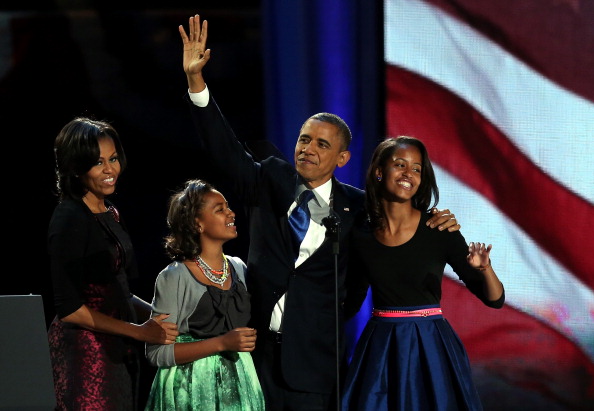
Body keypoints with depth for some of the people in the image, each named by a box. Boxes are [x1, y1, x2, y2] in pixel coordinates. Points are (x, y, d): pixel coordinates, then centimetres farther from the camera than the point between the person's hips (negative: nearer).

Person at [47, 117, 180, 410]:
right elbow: (68, 307, -17)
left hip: (118, 350, 8)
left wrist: (158, 315, 0)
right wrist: (139, 331, -15)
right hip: (85, 350, -8)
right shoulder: (69, 219, -12)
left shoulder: (110, 215, 13)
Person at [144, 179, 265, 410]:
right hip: (193, 390, -6)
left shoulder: (238, 268, 8)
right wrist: (221, 344, -21)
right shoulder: (175, 278, -11)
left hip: (238, 381, 6)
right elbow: (156, 352, -16)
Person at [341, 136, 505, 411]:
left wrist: (485, 269, -26)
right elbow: (350, 304, 13)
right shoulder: (361, 237, 1)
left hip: (430, 349, -2)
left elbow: (494, 300, -8)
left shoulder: (439, 231, -6)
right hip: (379, 351, 2)